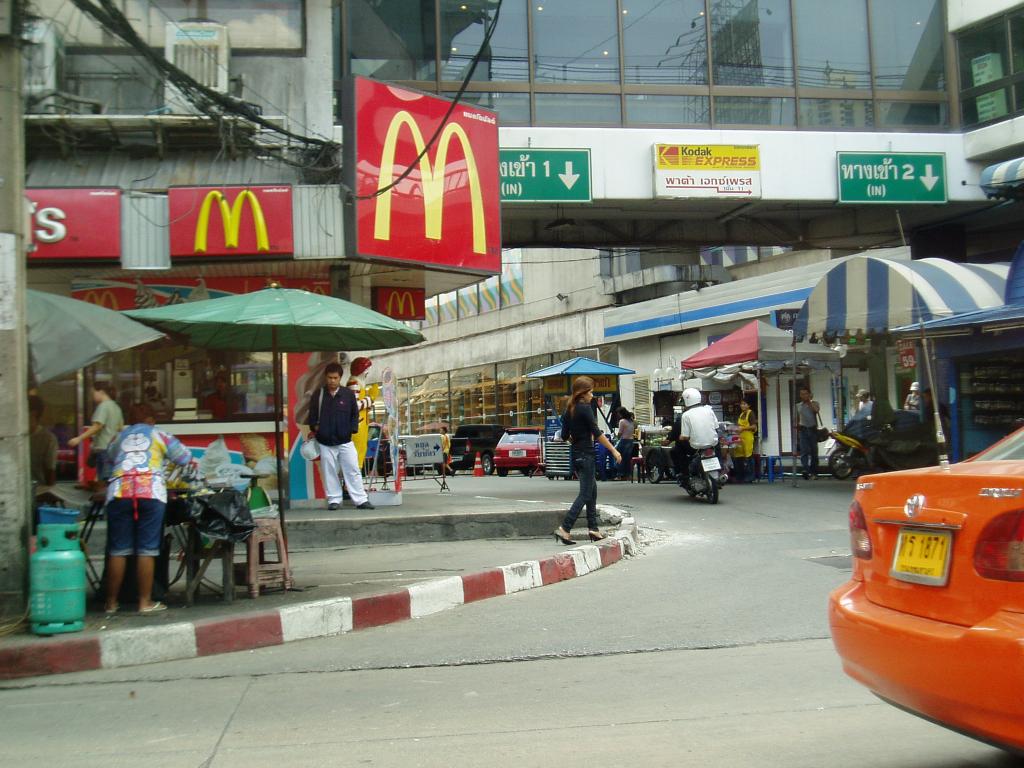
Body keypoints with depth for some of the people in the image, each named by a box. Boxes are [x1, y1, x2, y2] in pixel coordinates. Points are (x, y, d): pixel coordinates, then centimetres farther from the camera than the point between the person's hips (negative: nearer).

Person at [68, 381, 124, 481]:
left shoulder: (103, 406, -10)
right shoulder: (116, 406, 16)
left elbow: (97, 426, -20)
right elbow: (120, 427, 23)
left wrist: (79, 438, -21)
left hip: (103, 448, -9)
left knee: (104, 480, -10)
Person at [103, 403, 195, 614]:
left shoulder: (118, 438, 25)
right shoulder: (158, 435, 20)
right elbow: (185, 457, 25)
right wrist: (191, 464, 45)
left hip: (119, 491, 2)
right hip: (151, 491, -2)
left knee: (118, 550, 5)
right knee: (147, 549, 0)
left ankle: (111, 603, 12)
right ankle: (145, 602, 1)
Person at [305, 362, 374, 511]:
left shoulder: (348, 393, -1)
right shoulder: (318, 394, 1)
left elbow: (355, 413, 5)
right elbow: (312, 413, 9)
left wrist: (352, 429, -6)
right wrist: (314, 428, -4)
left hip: (345, 440, 0)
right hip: (325, 442, 1)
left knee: (353, 471, 1)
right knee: (329, 472, 6)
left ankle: (361, 500, 5)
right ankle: (334, 500, 16)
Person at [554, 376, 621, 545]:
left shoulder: (569, 411, 9)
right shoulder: (585, 408, -13)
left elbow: (565, 436, 11)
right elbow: (597, 433, -16)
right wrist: (613, 450, -13)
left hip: (576, 455, 8)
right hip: (586, 456, -8)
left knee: (592, 492, 15)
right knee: (585, 495, -5)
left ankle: (593, 528, 15)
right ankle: (564, 528, -11)